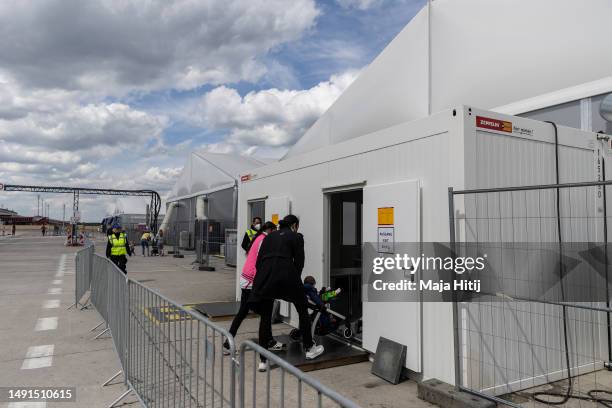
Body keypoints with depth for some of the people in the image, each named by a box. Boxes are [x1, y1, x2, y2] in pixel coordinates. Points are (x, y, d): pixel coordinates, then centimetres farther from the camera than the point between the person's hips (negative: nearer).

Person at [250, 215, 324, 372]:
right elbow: (299, 262, 6)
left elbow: (258, 261, 17)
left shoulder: (269, 236, 24)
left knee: (265, 317, 13)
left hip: (265, 276, 4)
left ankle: (263, 360, 13)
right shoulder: (296, 236, 12)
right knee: (303, 310, 17)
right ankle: (309, 348, 27)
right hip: (286, 274, -4)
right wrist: (295, 281, 18)